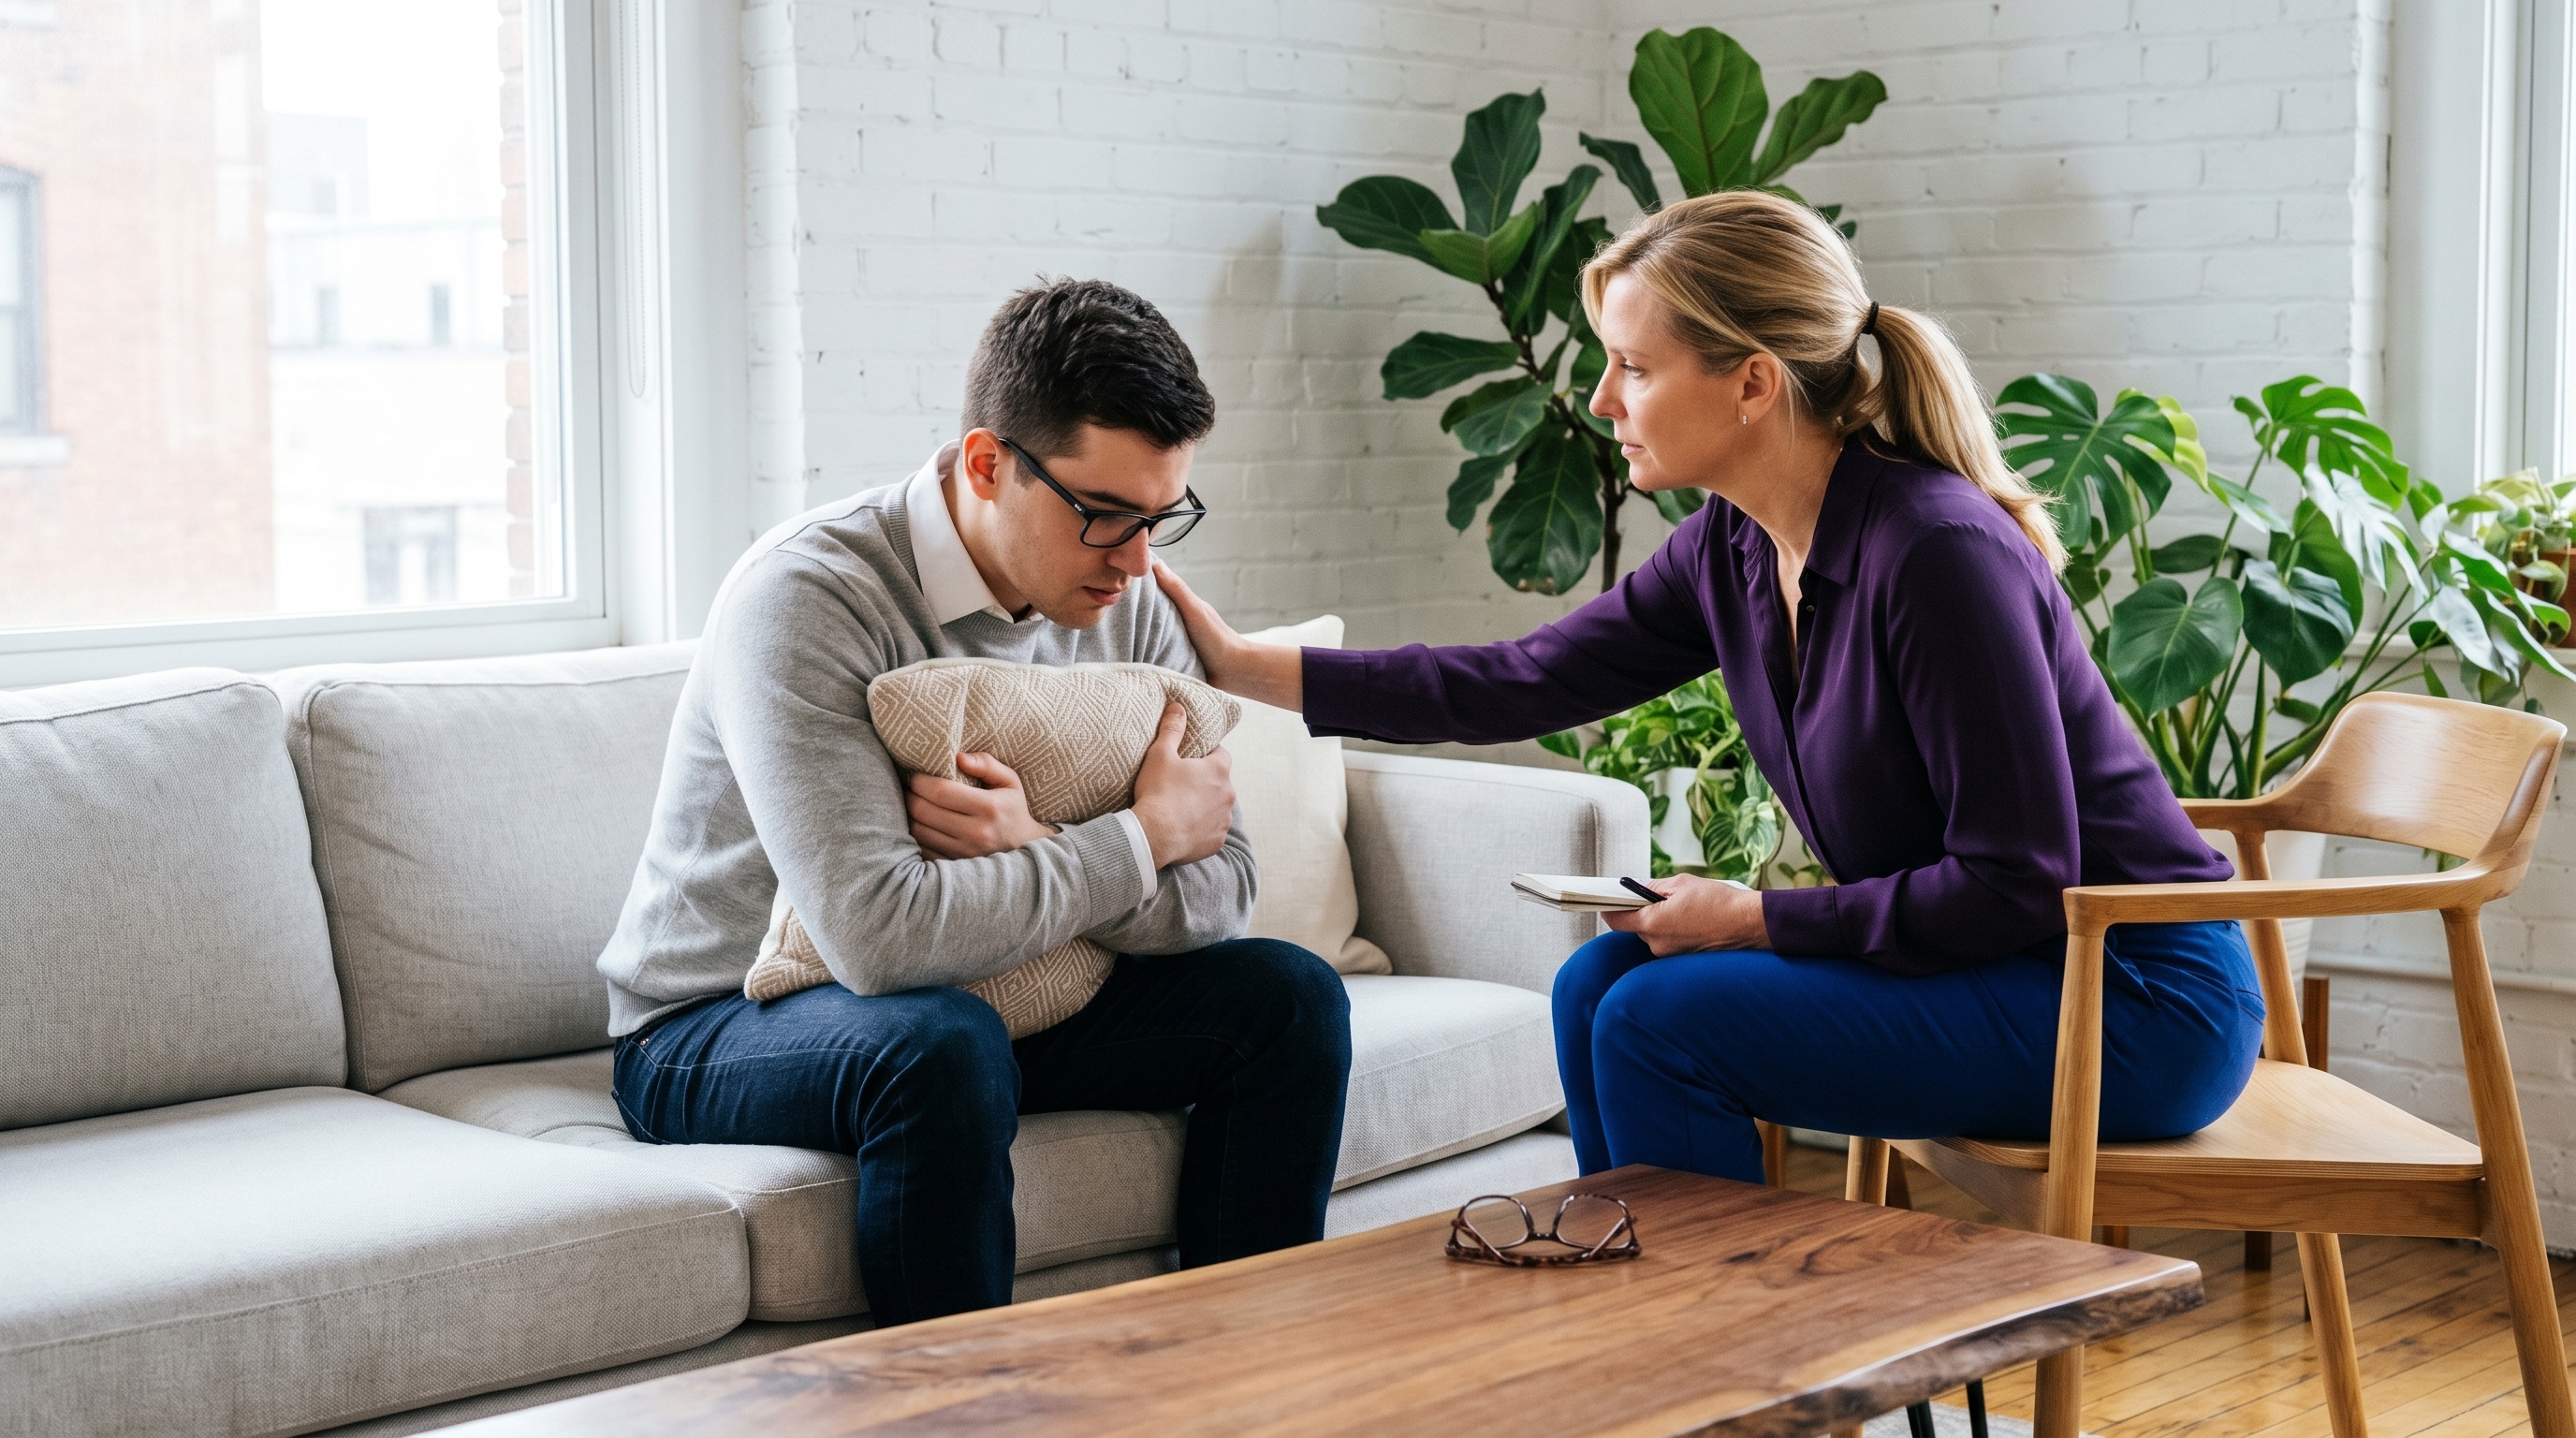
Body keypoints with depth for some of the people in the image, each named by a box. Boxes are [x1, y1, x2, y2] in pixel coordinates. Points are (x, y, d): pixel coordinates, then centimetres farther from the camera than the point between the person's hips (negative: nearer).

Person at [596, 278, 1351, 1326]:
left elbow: (1217, 895, -8)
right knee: (941, 1044, -37)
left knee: (1290, 995, -9)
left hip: (997, 1001, 6)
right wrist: (1144, 836, -23)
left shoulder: (1129, 602, -4)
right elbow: (881, 935, -35)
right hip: (719, 1035, -6)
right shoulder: (809, 595, -25)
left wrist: (1035, 848, -28)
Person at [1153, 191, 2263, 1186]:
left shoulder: (1936, 551, -24)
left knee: (1658, 1021, -15)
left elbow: (2015, 882, -23)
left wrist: (1748, 919, -15)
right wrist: (1246, 666, 9)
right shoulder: (1732, 551, 1)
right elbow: (1521, 683, 11)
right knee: (1602, 982, 3)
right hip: (1993, 964, 8)